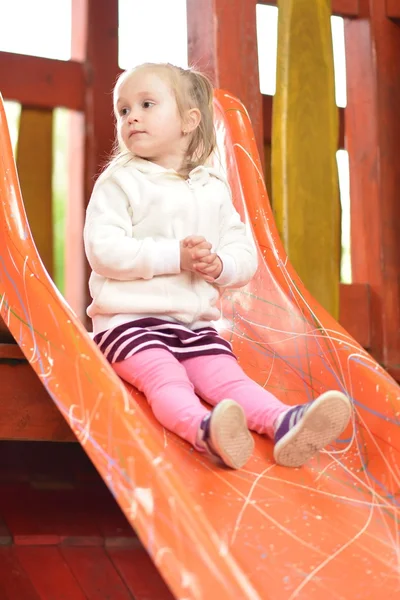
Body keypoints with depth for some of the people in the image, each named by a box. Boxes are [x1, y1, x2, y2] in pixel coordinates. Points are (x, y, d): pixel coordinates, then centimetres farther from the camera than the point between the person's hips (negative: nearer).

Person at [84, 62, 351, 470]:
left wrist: (220, 264, -12)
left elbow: (244, 253, 13)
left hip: (196, 322, 5)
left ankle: (284, 422, -36)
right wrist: (173, 257, -19)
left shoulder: (213, 188, 15)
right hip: (131, 319, -5)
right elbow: (102, 249, -12)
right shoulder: (120, 181, 1)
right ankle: (204, 430, -56)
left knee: (226, 376, -15)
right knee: (164, 377, -30)